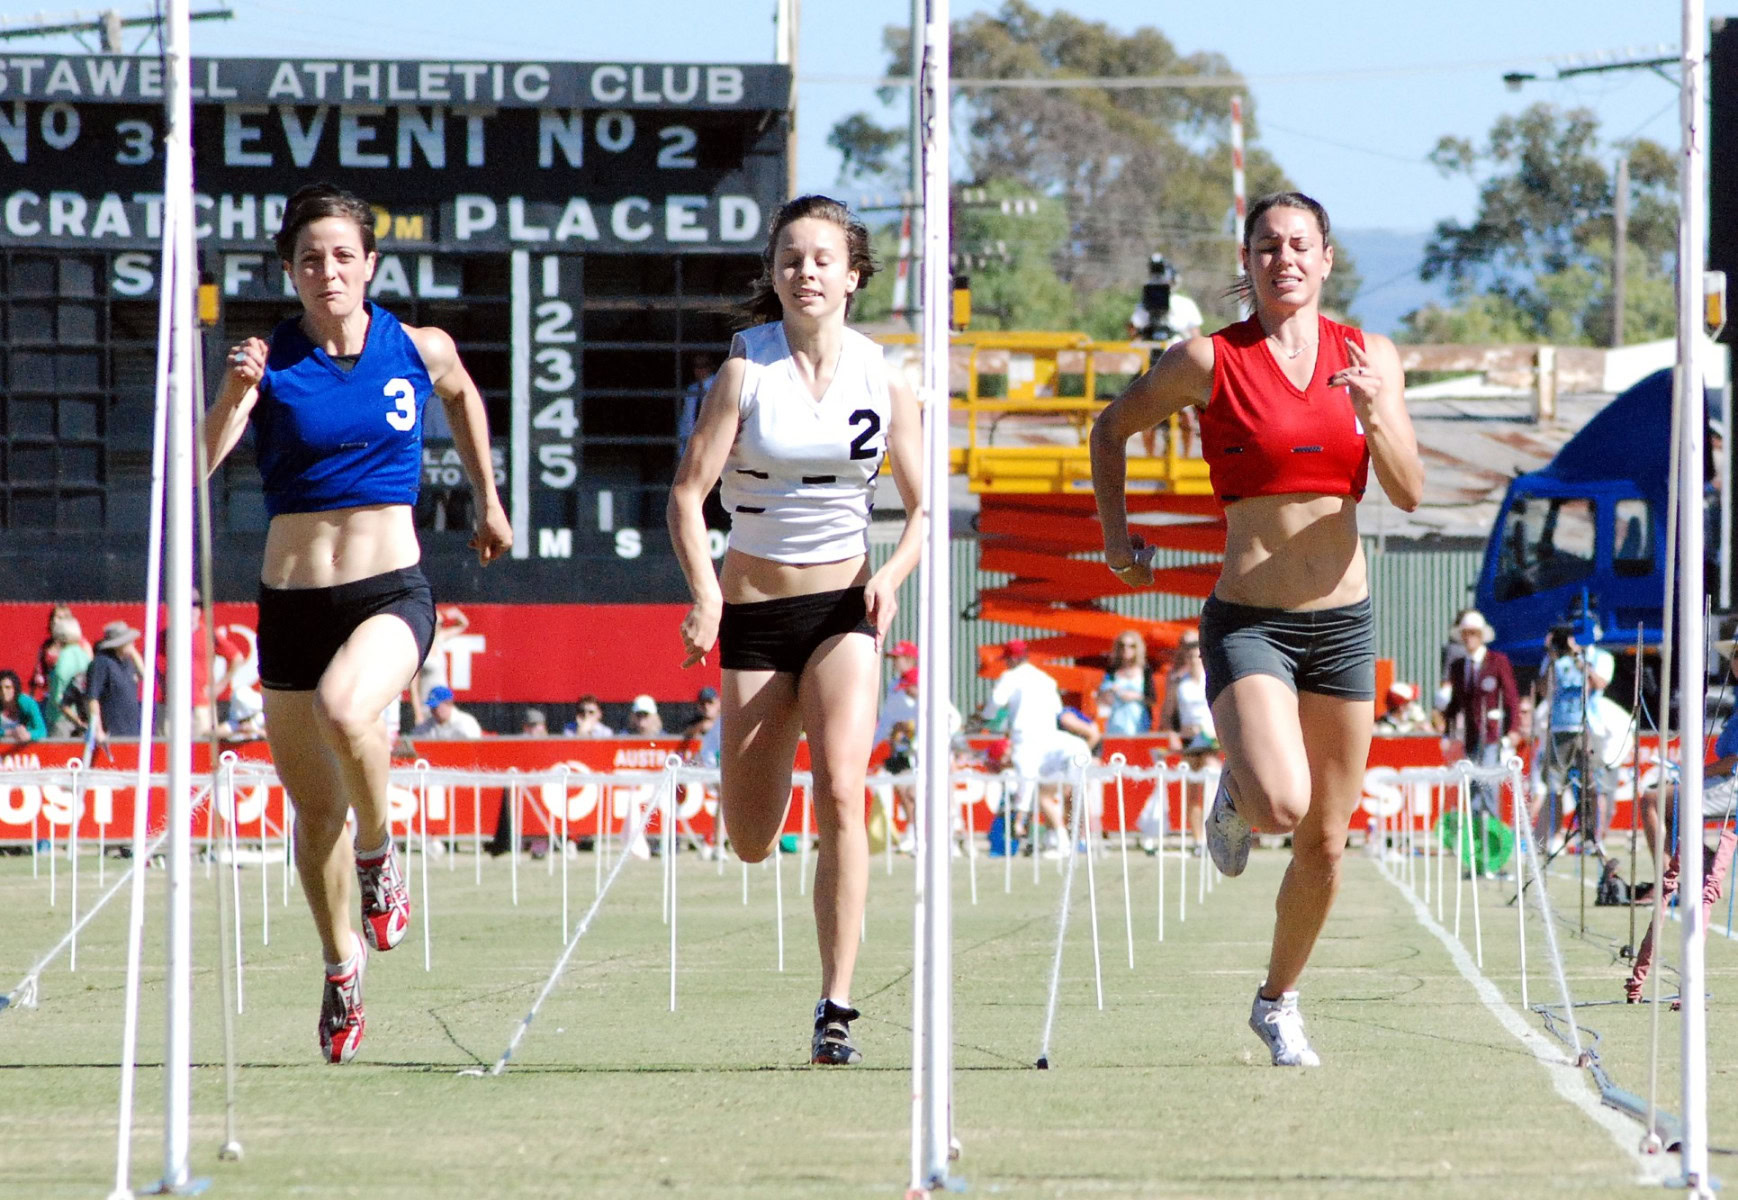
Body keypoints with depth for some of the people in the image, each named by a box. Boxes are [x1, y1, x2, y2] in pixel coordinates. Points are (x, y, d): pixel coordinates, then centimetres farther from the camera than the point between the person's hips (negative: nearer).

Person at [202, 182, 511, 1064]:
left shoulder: (419, 351, 0)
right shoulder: (270, 362, -5)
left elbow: (463, 396, 25)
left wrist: (487, 501, 28)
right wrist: (233, 396, -33)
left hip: (391, 592, -1)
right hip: (292, 600, 1)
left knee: (345, 708, -34)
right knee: (314, 807, 9)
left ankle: (379, 855, -7)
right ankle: (342, 965, 32)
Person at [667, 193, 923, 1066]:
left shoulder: (882, 378, -1)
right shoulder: (745, 370, -7)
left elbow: (924, 506, 7)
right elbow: (688, 492, -11)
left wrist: (893, 574, -12)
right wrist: (704, 590, -26)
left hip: (845, 607, 0)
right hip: (754, 609, 0)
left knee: (840, 791, -21)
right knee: (750, 844, 7)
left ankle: (836, 1005, -18)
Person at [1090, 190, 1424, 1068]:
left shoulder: (1369, 357, 5)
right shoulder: (1208, 361, -3)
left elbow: (1408, 493, -1)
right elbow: (1112, 429, 11)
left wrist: (1375, 417, -18)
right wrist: (1116, 536, 4)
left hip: (1342, 620, 3)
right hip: (1248, 621, -3)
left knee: (1325, 841, 7)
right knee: (1283, 804, -25)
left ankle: (1279, 1001, 29)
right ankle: (1234, 793, 12)